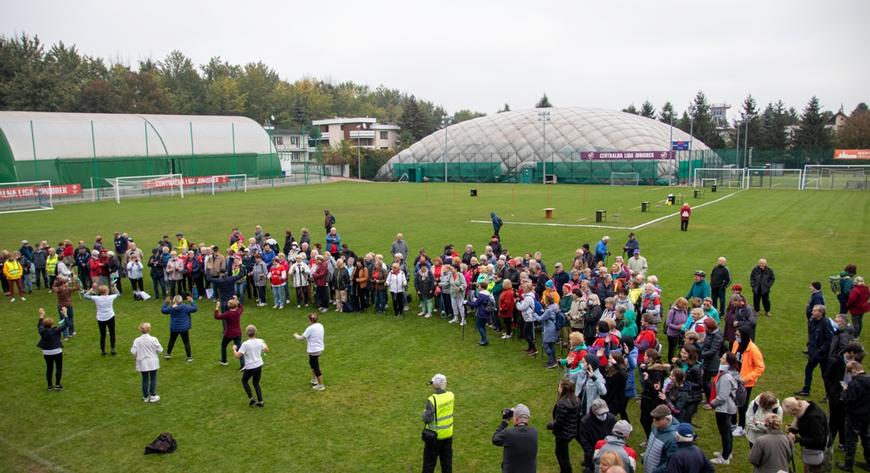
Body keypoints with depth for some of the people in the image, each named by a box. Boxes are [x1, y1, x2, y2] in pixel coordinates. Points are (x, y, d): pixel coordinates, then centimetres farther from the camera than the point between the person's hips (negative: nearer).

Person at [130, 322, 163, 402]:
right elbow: (159, 350, -9)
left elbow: (133, 351, -8)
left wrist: (138, 355, 14)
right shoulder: (153, 339, -15)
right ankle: (153, 396, 11)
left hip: (142, 363, 2)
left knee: (145, 379, 12)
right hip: (153, 363, -2)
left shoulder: (137, 340, -9)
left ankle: (146, 396, 18)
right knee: (153, 379, 9)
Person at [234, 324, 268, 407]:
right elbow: (267, 350, 12)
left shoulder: (245, 344, -19)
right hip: (259, 366, 5)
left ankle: (251, 397, 10)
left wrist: (234, 349, -1)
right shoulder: (260, 341, -4)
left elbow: (237, 355, -20)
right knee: (256, 383, 21)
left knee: (244, 381, 21)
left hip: (250, 368, -5)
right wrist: (264, 343, 31)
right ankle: (260, 401, 16)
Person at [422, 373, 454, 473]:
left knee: (429, 461, 11)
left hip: (434, 436, -5)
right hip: (448, 434, 5)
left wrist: (424, 412, -2)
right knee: (447, 460, 18)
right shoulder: (451, 395, -7)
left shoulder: (432, 400, -25)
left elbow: (427, 419, -23)